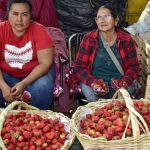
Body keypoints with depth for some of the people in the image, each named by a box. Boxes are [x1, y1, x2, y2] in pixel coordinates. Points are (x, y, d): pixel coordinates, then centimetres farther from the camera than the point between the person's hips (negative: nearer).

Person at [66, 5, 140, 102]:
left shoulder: (127, 40, -2)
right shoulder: (88, 39, -4)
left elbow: (133, 66, 4)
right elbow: (79, 66, -5)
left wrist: (125, 81, -18)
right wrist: (92, 82, -24)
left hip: (118, 83, 1)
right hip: (94, 82, -1)